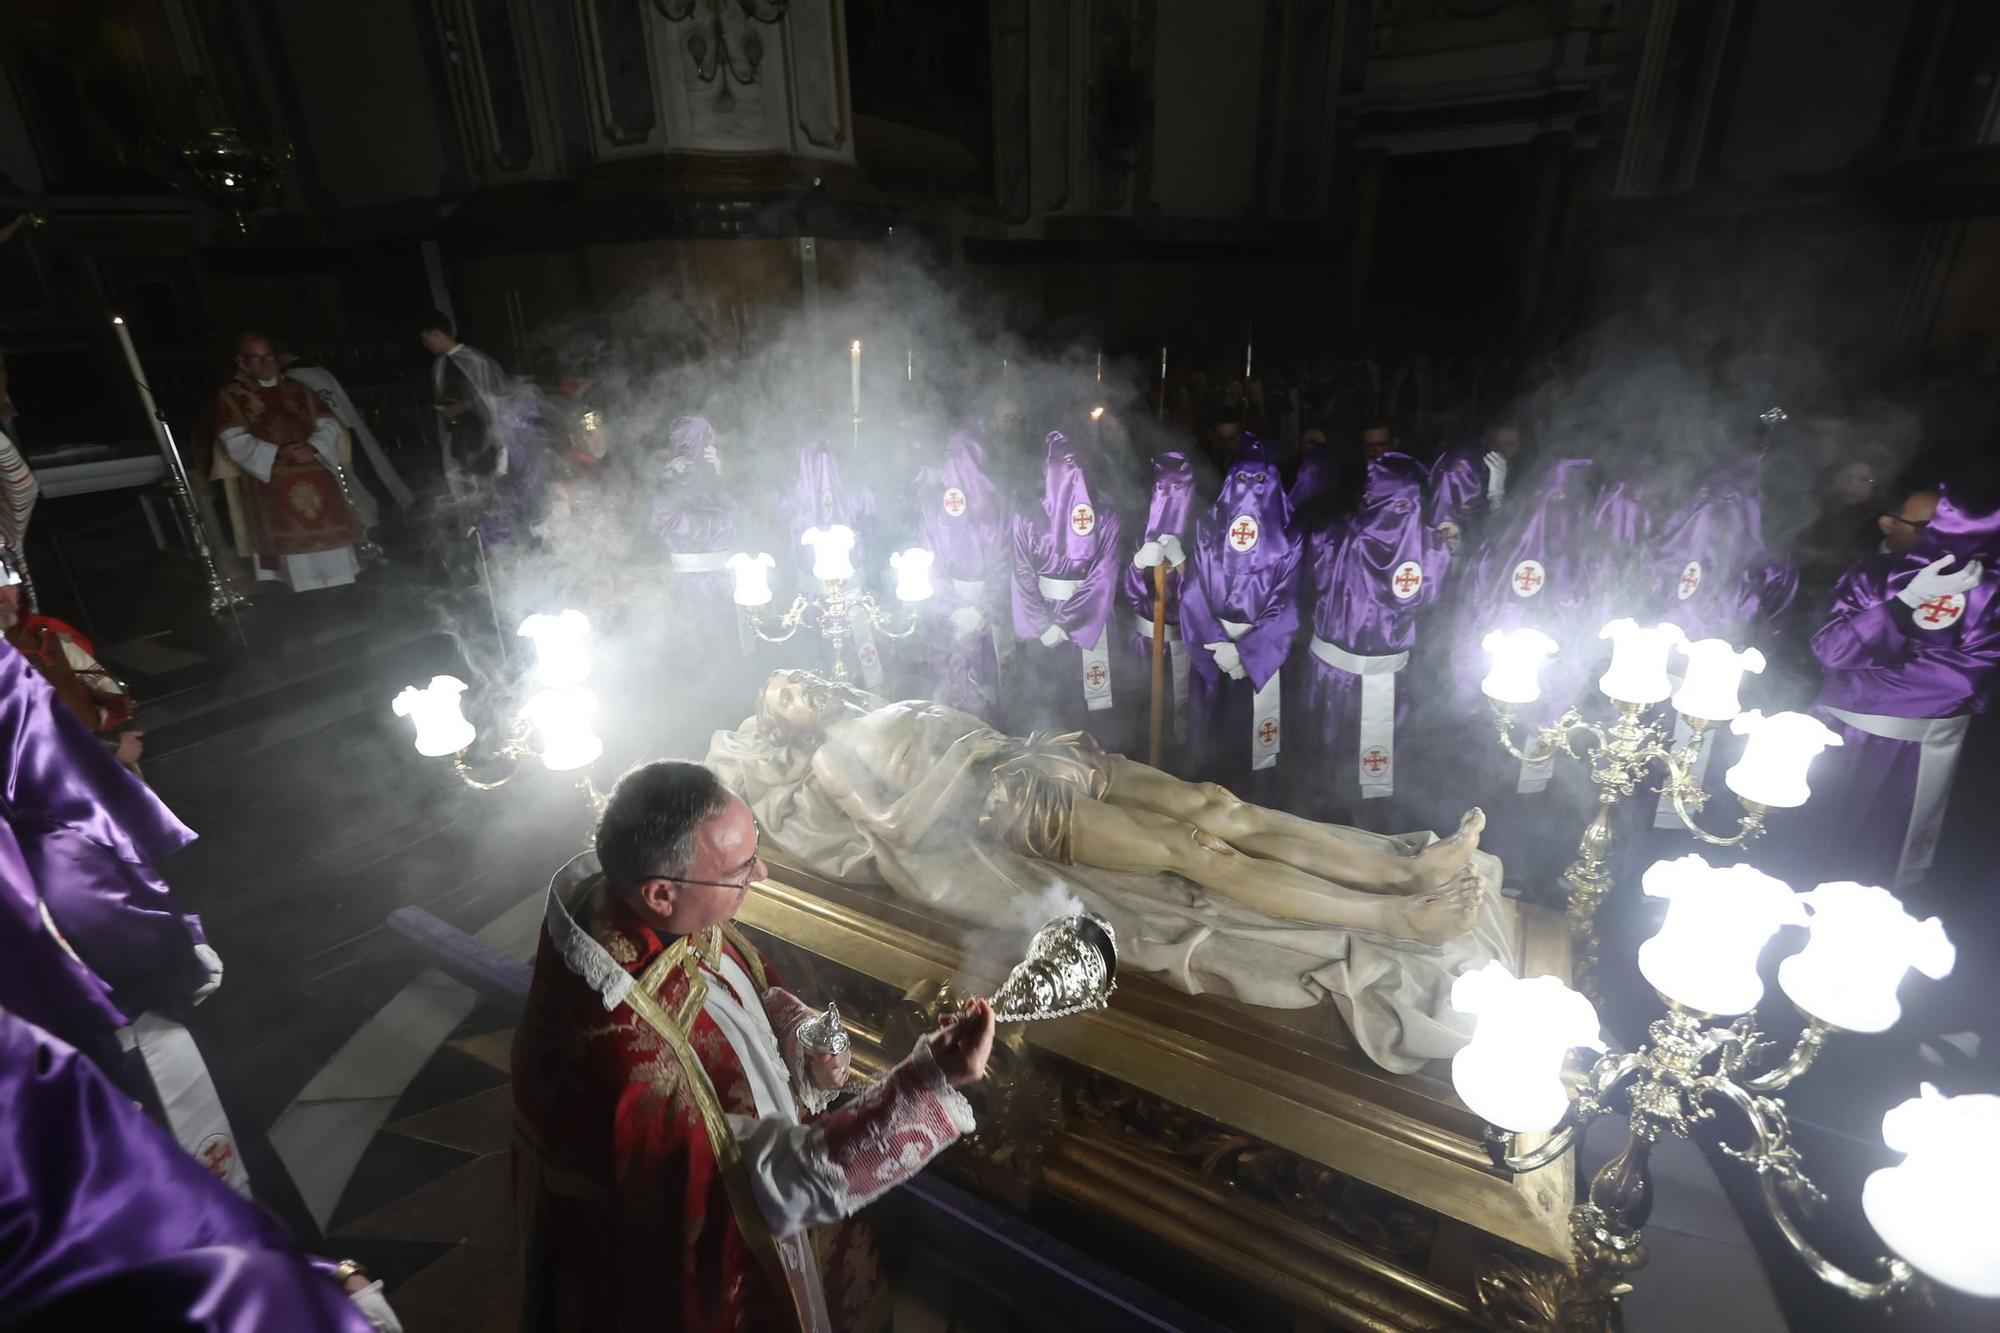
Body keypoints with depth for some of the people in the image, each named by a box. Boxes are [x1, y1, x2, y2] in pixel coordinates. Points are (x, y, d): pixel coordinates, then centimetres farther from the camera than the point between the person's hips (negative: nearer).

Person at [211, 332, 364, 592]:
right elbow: (234, 441, -6)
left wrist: (313, 447, -13)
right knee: (298, 559, -7)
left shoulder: (298, 389, 17)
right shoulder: (231, 396, 6)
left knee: (335, 559, 2)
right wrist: (277, 453, -23)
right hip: (275, 488, -3)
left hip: (317, 480, 3)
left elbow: (329, 425, 9)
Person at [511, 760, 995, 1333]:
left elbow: (756, 992, 0)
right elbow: (776, 1183, -32)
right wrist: (932, 1080, -38)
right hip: (687, 1269, -6)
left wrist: (803, 1037, -19)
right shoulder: (623, 1055, -42)